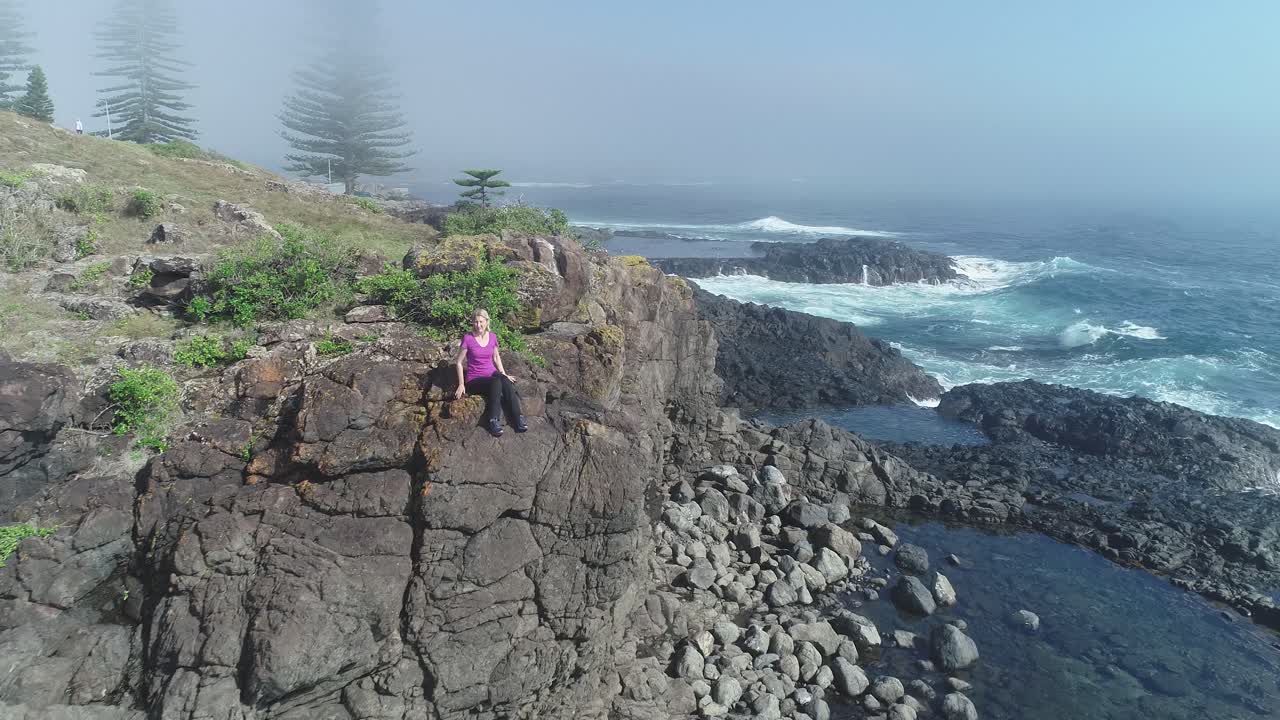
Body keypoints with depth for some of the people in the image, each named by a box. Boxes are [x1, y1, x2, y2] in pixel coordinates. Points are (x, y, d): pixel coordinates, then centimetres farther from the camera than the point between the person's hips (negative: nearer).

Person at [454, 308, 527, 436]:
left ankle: (518, 419, -35)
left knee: (505, 381, -31)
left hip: (492, 375, 4)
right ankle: (493, 420, -35)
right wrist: (461, 385, -9)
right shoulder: (468, 338, -8)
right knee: (496, 382, -35)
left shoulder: (492, 337, 5)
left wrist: (504, 375, 9)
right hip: (474, 380, -4)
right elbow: (459, 362, -3)